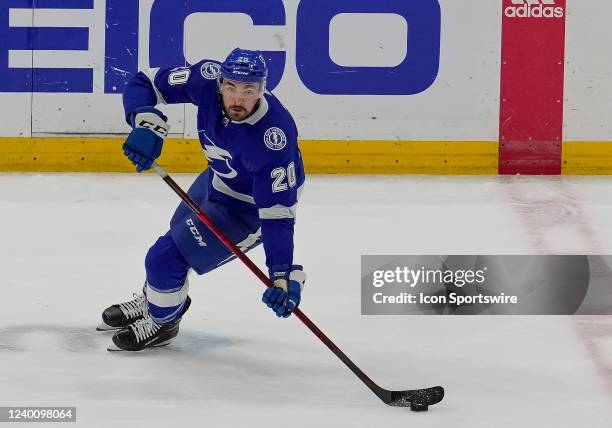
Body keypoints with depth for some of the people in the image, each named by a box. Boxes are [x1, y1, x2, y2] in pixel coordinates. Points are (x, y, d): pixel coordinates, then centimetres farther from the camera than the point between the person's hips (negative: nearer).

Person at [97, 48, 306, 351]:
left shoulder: (273, 139, -40)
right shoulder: (208, 79, -27)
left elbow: (277, 212, -37)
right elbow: (143, 84, -17)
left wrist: (283, 275, -41)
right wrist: (148, 124, -36)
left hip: (249, 207, -6)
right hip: (217, 179, 6)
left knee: (166, 259, -9)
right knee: (177, 239, 28)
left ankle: (162, 323, 24)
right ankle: (152, 300, 60)